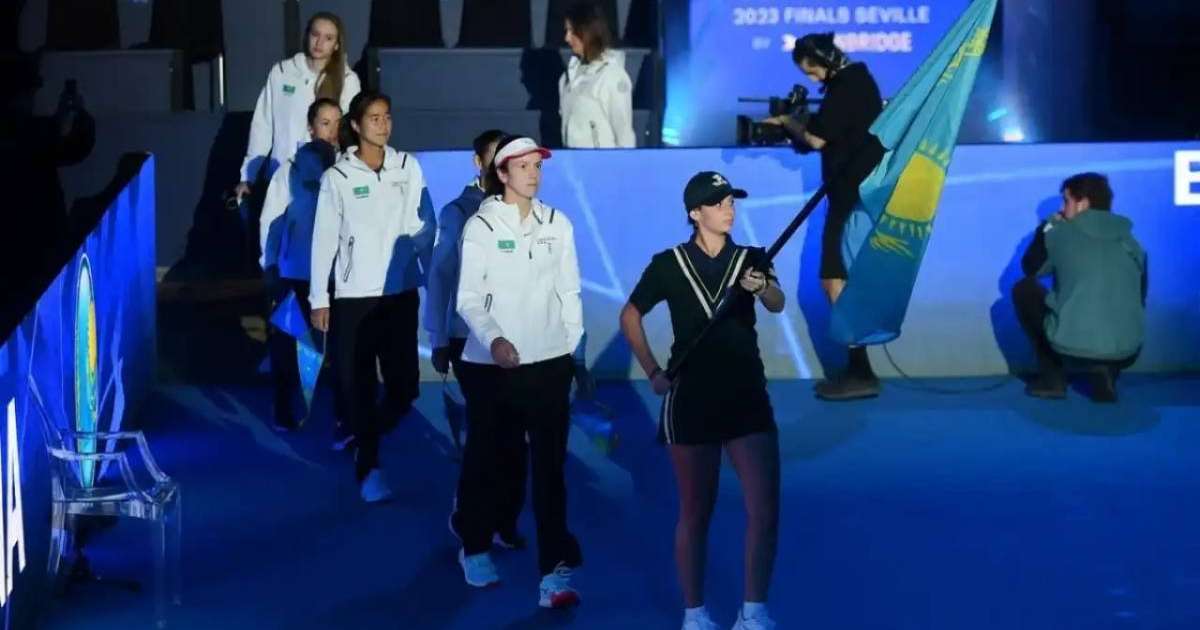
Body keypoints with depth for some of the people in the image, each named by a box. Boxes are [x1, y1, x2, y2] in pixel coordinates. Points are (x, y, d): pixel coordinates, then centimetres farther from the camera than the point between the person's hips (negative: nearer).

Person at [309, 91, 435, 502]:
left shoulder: (408, 167, 4)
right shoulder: (337, 176, -2)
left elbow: (424, 227, 5)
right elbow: (324, 240, -1)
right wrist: (319, 300, -2)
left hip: (401, 292, 2)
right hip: (353, 296, -2)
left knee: (404, 383, 3)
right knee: (357, 383, 0)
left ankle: (364, 441, 30)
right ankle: (369, 466, 14)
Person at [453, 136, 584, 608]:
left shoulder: (557, 224, 5)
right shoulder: (481, 226, -3)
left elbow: (569, 291, 10)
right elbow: (468, 298, -8)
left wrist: (573, 346, 7)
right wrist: (493, 339, -24)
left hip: (548, 362, 2)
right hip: (490, 363, -1)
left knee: (550, 466, -4)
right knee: (488, 459, 12)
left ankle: (555, 569, -6)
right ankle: (475, 548, 33)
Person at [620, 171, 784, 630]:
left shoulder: (752, 259, 3)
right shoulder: (668, 264, -2)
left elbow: (777, 305, -16)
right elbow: (630, 316, 8)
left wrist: (762, 288, -38)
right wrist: (653, 372, 0)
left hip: (748, 398, 2)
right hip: (691, 400, -2)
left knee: (765, 510, -5)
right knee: (696, 513, 6)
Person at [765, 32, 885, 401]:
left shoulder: (846, 86, -14)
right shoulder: (855, 81, 17)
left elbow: (817, 139, -18)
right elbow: (828, 134, 15)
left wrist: (786, 122, -2)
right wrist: (796, 126, 1)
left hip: (856, 194, -10)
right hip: (858, 191, 10)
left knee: (835, 280, -11)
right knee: (842, 280, 11)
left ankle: (861, 374, -13)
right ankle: (856, 370, 13)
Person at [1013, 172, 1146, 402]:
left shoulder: (1060, 234, 6)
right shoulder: (1132, 243, 14)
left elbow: (1030, 269, 23)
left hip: (1071, 346, -3)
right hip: (1125, 352, 3)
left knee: (1024, 289, 23)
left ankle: (1053, 376, 17)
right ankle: (1105, 372, 10)